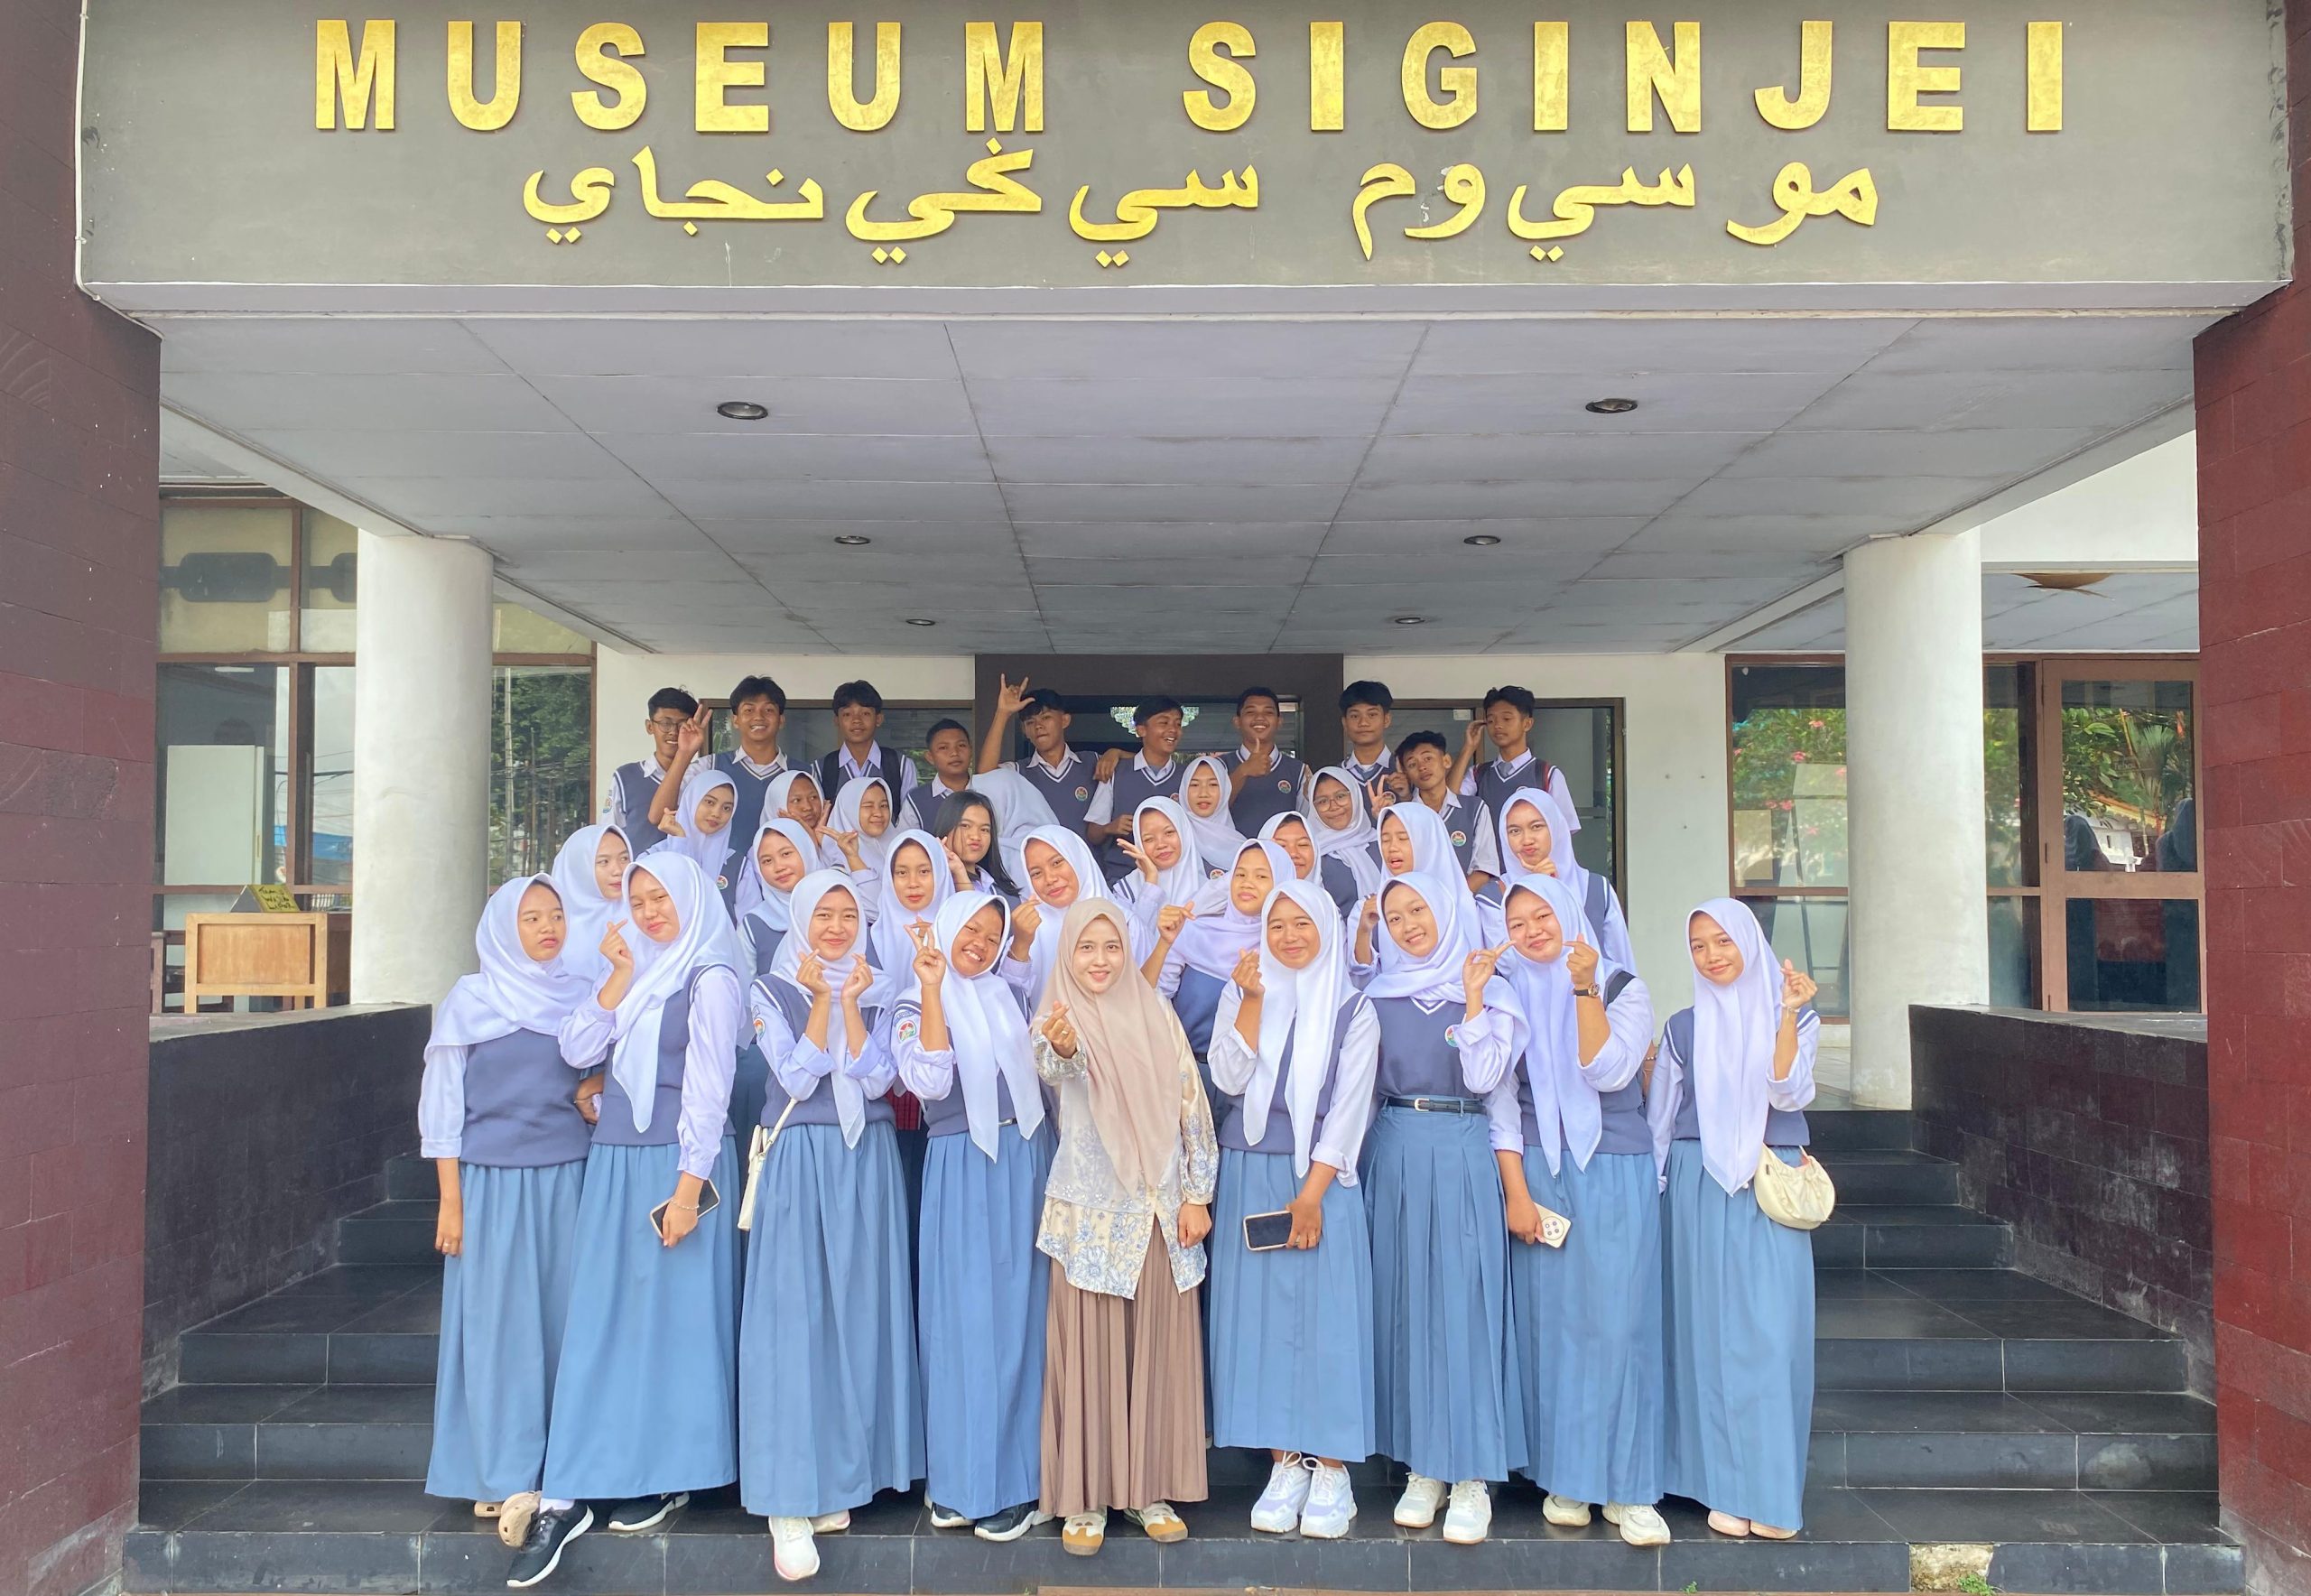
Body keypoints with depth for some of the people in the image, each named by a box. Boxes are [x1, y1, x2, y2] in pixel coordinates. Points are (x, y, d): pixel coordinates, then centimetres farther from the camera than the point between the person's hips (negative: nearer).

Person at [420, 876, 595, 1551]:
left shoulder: (582, 996, 7)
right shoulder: (470, 1000, 0)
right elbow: (443, 1102, -1)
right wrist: (450, 1199, -5)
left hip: (568, 1178, 3)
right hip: (494, 1181, -3)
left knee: (560, 1318, 3)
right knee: (500, 1321, -3)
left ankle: (557, 1469, 12)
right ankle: (507, 1480, 1)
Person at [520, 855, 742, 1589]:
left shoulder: (710, 980, -7)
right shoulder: (636, 973, 13)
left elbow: (708, 1089, -12)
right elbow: (577, 1050, 4)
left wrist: (688, 1186, -17)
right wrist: (620, 975, -3)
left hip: (675, 1163, -6)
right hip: (613, 1162, 6)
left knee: (673, 1317, 3)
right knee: (597, 1319, 3)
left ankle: (671, 1475, 17)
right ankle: (570, 1492, 5)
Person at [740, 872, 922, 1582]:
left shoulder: (874, 989, 8)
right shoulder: (773, 991, 2)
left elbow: (876, 1079, -5)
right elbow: (796, 1079, -10)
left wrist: (850, 1001, -13)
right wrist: (822, 999, -14)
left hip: (866, 1163, 3)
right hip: (800, 1161, -3)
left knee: (859, 1312, 4)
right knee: (793, 1317, -6)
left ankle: (839, 1478, 17)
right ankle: (788, 1502, -3)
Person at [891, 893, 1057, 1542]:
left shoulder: (1011, 997, 14)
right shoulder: (914, 1008, 1)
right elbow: (931, 1082, -19)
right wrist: (932, 989, -20)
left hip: (1029, 1163, 4)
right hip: (965, 1171, -4)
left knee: (1023, 1316, 6)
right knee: (970, 1319, -2)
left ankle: (1017, 1471, 16)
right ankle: (969, 1483, 9)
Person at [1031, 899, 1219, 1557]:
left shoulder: (1157, 1015, 4)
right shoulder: (1056, 1018, -3)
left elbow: (1191, 1105, 5)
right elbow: (1058, 1072, -27)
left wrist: (1196, 1195, 1)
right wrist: (1062, 1049, -51)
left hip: (1160, 1207, 3)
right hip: (1091, 1211, -3)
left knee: (1158, 1349, 8)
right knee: (1089, 1350, 1)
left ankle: (1151, 1490, 20)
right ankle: (1084, 1497, 12)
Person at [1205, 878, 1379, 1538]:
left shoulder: (1353, 1009, 1)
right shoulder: (1242, 995, 7)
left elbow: (1349, 1107, -5)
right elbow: (1230, 1079, -4)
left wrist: (1311, 1194, -12)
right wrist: (1252, 1001, -10)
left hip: (1321, 1174, -2)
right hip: (1250, 1173, 2)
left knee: (1326, 1313, -2)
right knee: (1262, 1313, 3)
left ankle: (1332, 1471, 6)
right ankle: (1285, 1465, 11)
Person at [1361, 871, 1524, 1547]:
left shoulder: (1492, 992, 2)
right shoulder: (1377, 995, 10)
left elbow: (1485, 1080, -10)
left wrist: (1472, 995, -11)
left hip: (1464, 1158, -3)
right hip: (1394, 1155, 3)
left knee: (1465, 1304, -5)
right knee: (1403, 1303, 5)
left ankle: (1472, 1477, 2)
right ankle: (1422, 1467, 14)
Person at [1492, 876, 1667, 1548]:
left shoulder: (1622, 986, 2)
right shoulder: (1509, 996, 8)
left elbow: (1607, 1073, -12)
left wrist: (1584, 988, -18)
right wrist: (1516, 1191, -4)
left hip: (1615, 1172, -2)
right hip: (1538, 1171, 2)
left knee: (1617, 1322, -5)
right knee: (1550, 1323, 3)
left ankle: (1627, 1487, 3)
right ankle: (1565, 1476, 13)